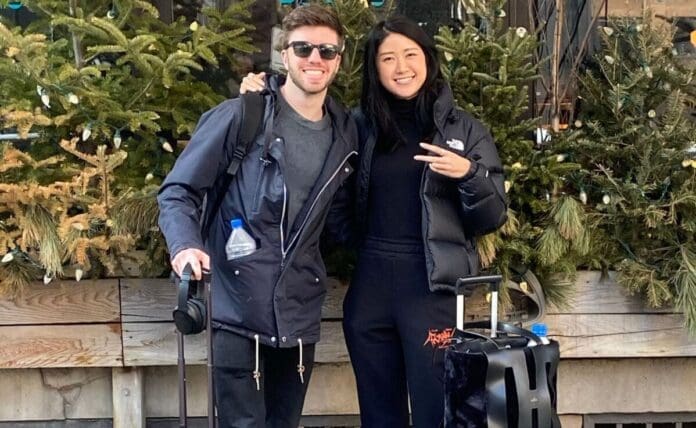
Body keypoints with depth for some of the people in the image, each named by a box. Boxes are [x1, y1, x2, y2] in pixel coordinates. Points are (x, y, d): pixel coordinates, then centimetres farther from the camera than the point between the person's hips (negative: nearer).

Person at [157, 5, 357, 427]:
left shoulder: (346, 132, 9)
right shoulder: (240, 116, -7)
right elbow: (179, 190, -5)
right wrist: (186, 245, -21)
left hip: (299, 313, 5)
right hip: (238, 307, -5)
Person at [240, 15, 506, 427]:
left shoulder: (464, 129, 1)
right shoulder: (360, 126, 7)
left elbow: (492, 219, 1)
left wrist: (469, 173, -18)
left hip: (432, 287, -3)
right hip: (369, 286, 3)